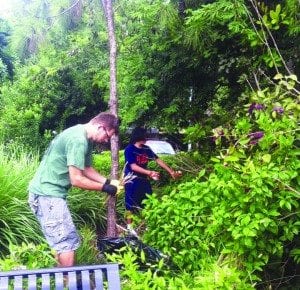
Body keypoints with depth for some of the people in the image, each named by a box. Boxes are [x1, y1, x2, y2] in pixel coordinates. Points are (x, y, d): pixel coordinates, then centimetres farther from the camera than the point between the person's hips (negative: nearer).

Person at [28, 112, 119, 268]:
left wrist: (108, 182, 6)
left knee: (64, 240, 16)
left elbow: (87, 169, 19)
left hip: (51, 192, 10)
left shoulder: (85, 139, 11)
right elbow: (76, 179, -21)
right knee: (67, 242, -7)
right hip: (47, 194, -10)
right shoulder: (78, 139, -21)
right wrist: (104, 188, -11)